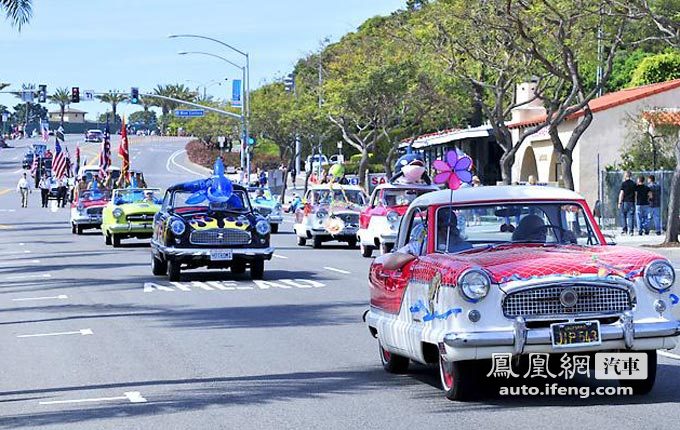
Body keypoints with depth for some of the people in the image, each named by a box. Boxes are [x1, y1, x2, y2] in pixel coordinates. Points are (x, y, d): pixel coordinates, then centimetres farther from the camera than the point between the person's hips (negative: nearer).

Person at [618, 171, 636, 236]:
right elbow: (635, 193, 10)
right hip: (632, 202, 4)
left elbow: (621, 193, -9)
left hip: (625, 202, -4)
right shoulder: (633, 184, 8)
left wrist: (620, 202, -5)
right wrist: (635, 201, 17)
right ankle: (631, 230, -2)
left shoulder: (624, 183, -6)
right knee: (631, 217, 4)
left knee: (623, 216, 6)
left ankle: (624, 230, 0)